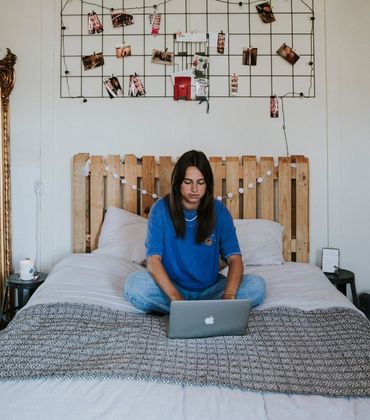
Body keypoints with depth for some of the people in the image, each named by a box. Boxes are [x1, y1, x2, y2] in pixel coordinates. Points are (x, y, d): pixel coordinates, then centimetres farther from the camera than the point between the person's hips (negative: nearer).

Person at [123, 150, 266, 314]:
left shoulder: (219, 211, -5)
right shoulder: (161, 209, -9)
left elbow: (234, 259, -12)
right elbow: (153, 260, -18)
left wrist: (229, 296, -32)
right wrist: (177, 298, -34)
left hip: (210, 289, 2)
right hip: (171, 287, -1)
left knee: (256, 284, -21)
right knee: (134, 284, -31)